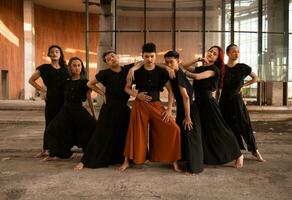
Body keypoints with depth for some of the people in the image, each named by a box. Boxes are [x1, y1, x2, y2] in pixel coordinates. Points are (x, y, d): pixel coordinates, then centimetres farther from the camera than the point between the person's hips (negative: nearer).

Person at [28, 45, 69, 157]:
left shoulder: (65, 68, 10)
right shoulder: (45, 68, 2)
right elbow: (31, 80, 8)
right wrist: (42, 90, 1)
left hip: (65, 99, 2)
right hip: (51, 100, -2)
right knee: (50, 125, 2)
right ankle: (45, 149, 13)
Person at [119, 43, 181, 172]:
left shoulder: (161, 72, -2)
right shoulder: (136, 71, -2)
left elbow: (170, 91, 2)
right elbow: (127, 88, 8)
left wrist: (169, 109, -6)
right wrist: (137, 95, -12)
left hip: (156, 105, 1)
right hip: (139, 105, 0)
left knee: (173, 129, -10)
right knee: (136, 133, 2)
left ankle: (174, 161, 5)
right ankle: (127, 161, 20)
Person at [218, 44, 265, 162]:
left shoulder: (243, 67, -3)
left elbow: (255, 78, 12)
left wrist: (243, 85, 3)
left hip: (237, 99, -1)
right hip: (224, 100, 1)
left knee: (245, 125, -1)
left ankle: (254, 150, 12)